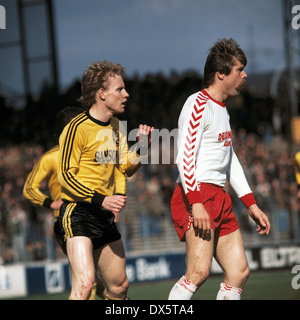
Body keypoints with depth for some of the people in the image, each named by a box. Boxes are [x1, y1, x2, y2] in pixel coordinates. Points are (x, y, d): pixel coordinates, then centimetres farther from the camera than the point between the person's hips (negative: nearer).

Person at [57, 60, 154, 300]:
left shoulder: (116, 126, 12)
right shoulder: (78, 128, -14)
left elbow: (126, 168, 19)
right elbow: (66, 176, -14)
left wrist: (142, 146, 1)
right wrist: (101, 200, -23)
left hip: (105, 215, 8)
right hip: (78, 211, -8)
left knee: (119, 286, 13)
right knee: (84, 283, -24)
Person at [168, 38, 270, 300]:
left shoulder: (222, 109, 22)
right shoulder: (198, 104, -8)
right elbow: (185, 156, -17)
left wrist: (251, 204, 23)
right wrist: (196, 204, -26)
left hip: (220, 198, 10)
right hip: (196, 196, -10)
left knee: (239, 272, 2)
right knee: (199, 271, -22)